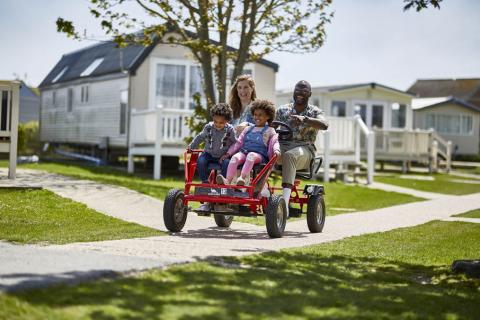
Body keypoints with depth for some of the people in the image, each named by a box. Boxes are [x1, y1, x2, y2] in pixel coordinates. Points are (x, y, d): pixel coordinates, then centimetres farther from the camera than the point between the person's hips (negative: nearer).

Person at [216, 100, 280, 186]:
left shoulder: (269, 131, 18)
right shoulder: (248, 129, 29)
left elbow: (274, 142, 5)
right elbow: (238, 143, 26)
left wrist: (276, 150, -18)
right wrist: (228, 153, 15)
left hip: (259, 155, -4)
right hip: (244, 152, 4)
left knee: (251, 155, -39)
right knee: (235, 157, -30)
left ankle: (242, 178, -57)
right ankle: (227, 180, -47)